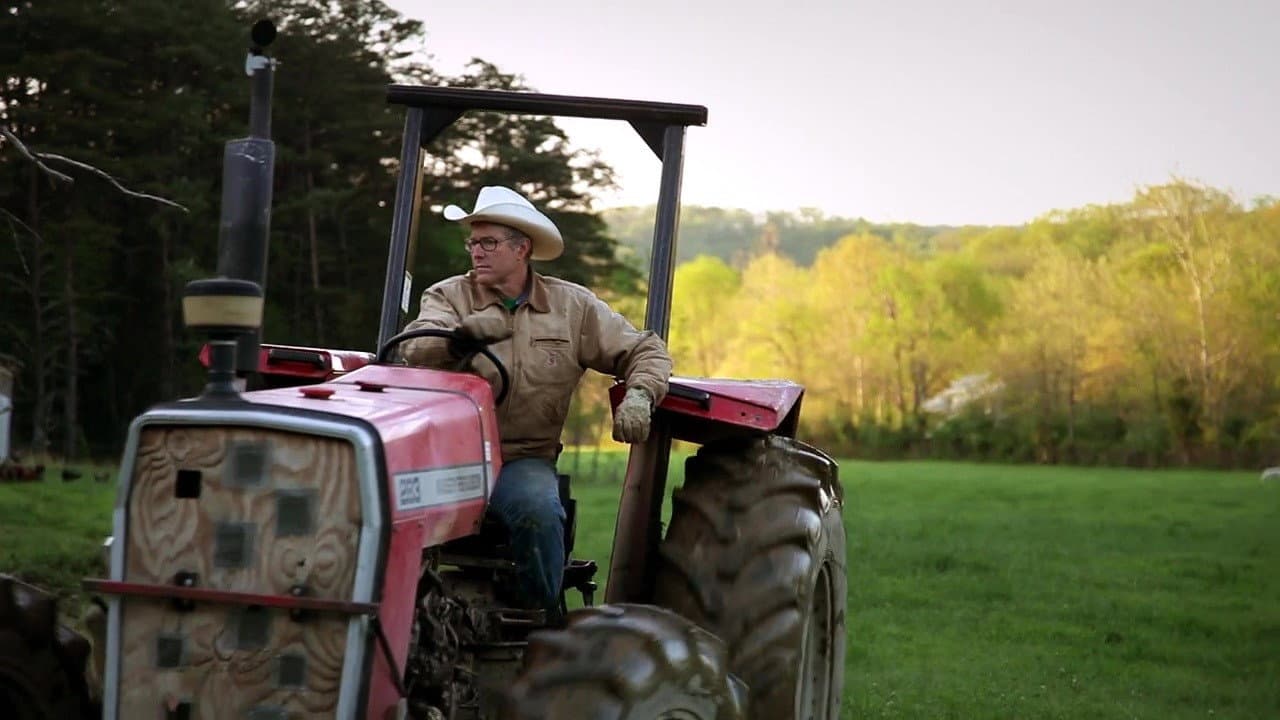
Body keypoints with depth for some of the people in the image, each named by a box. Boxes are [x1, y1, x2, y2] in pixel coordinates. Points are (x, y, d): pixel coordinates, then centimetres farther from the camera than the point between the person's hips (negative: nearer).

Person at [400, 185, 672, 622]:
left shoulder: (572, 307, 11)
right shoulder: (448, 296, 7)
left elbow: (645, 351, 13)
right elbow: (416, 348, -13)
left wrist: (638, 396, -9)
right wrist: (463, 336, -35)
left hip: (522, 458, 1)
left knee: (539, 510, -33)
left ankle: (544, 620, -11)